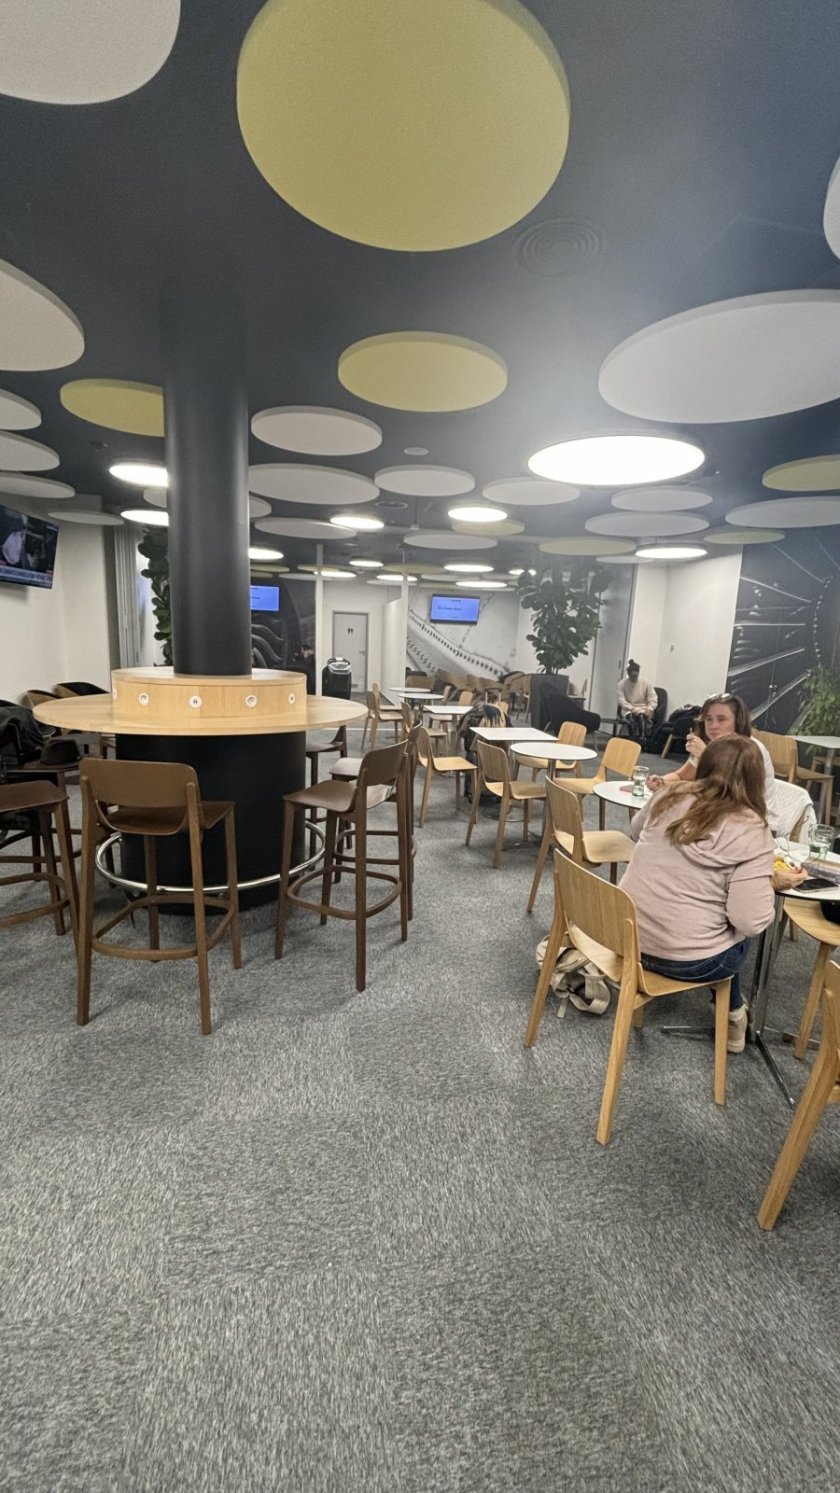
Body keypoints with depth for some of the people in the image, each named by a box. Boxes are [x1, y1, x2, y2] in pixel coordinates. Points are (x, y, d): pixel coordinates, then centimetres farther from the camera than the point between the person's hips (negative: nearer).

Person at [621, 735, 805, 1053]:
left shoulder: (668, 795, -2)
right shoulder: (751, 830, -15)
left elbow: (635, 833, 19)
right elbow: (749, 922, -18)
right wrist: (774, 883, -1)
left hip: (627, 936, 5)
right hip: (688, 961, -4)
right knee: (738, 933, 27)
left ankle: (729, 1007, 43)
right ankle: (732, 1015, 39)